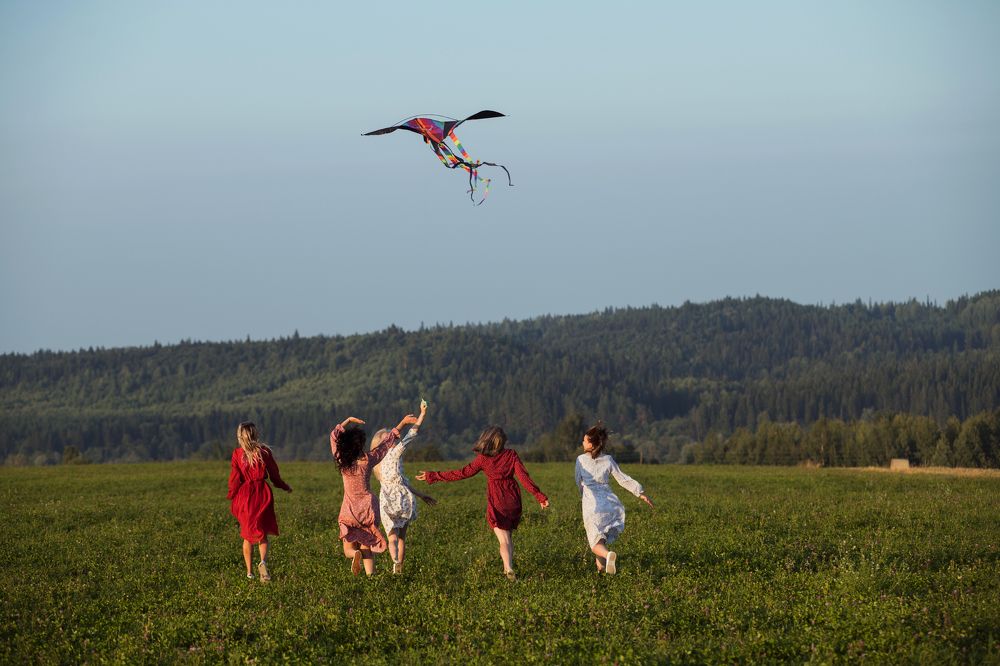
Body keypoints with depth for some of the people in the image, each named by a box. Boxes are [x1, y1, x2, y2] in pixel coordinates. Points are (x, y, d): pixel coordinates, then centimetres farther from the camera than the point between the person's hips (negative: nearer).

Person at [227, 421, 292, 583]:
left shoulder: (237, 454, -6)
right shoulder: (264, 451, -3)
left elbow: (235, 478, -7)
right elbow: (274, 475, 3)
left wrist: (231, 494, 10)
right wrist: (285, 487, 20)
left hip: (244, 495, -1)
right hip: (262, 494, 1)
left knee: (247, 535, 12)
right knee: (262, 532, 11)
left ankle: (249, 572, 12)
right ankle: (263, 561, -16)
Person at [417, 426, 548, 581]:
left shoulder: (483, 458, -6)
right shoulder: (511, 454, -3)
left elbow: (463, 473, -5)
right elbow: (523, 476, -10)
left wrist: (433, 476, 2)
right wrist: (539, 496, -10)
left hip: (496, 502, -2)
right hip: (513, 500, 2)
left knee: (504, 540, -5)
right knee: (508, 537, 21)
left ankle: (509, 569, -24)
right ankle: (508, 568, 24)